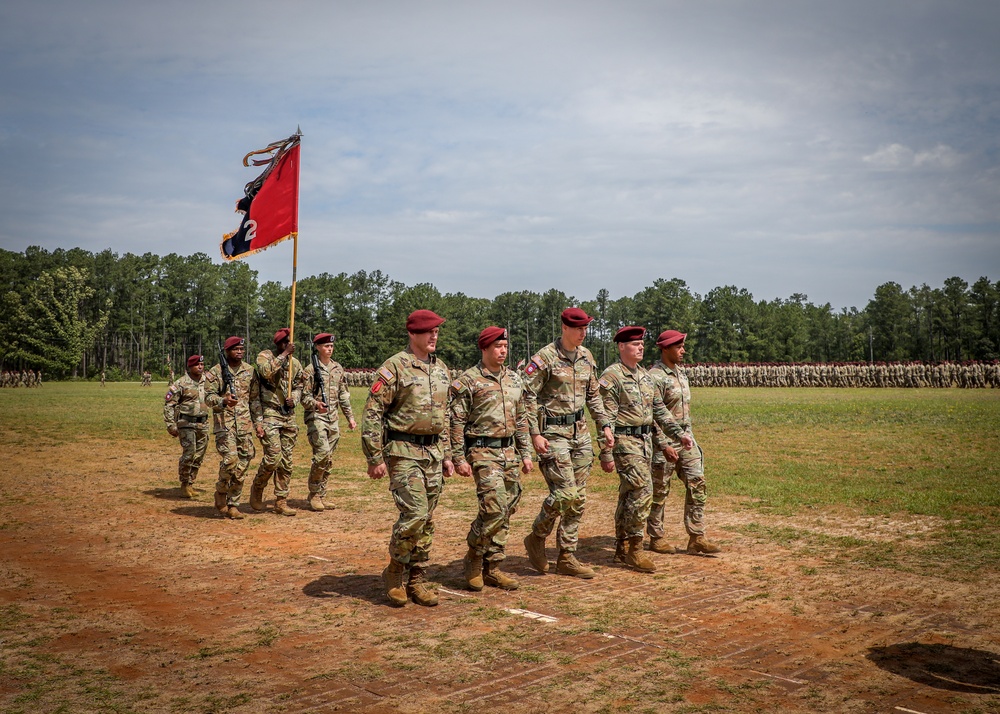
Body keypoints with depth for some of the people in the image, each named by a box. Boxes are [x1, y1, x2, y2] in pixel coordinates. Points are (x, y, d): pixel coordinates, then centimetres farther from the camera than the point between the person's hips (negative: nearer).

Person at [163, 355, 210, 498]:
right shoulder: (181, 384, -7)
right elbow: (168, 404, -6)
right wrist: (171, 425, -10)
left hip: (203, 424, 5)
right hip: (186, 423, -5)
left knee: (199, 456, 6)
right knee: (189, 453, -12)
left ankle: (191, 483, 19)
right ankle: (184, 484, 5)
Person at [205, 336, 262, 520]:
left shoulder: (250, 371, 10)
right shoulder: (216, 372, -1)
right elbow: (209, 397, -6)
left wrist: (258, 422, 9)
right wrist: (224, 401, -27)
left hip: (245, 424, 4)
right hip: (224, 423, -4)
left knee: (243, 463, 2)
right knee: (230, 459, -18)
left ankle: (233, 504, 12)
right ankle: (221, 492, 8)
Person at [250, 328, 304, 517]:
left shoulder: (295, 363, 12)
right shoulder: (264, 356, -3)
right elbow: (266, 372, -24)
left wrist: (294, 399, -1)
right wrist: (284, 354, -20)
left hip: (289, 415, 6)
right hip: (270, 414, -5)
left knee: (286, 461, 6)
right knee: (273, 457, -14)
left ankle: (281, 502, 13)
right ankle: (257, 489, 12)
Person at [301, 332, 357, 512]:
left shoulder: (338, 368, 12)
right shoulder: (311, 369, -6)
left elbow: (343, 395, 18)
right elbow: (304, 396, -9)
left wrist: (350, 416, 14)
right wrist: (316, 404, -29)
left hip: (333, 418, 6)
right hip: (316, 417, -6)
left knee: (328, 459, 7)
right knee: (322, 453, -18)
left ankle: (320, 496, 16)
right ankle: (314, 494, -2)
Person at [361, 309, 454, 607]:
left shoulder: (441, 369, 13)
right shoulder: (394, 367, -9)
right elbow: (372, 413, -11)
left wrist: (447, 455, 17)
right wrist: (375, 458, -14)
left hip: (433, 453, 7)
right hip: (403, 452, -7)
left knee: (427, 521, 8)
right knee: (414, 514, -14)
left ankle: (417, 581, 18)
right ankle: (394, 572, 7)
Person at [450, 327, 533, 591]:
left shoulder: (514, 379, 12)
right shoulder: (468, 381, -7)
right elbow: (456, 423, -8)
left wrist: (525, 453, 13)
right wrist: (459, 459, -11)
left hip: (509, 452, 7)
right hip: (483, 452, -6)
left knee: (506, 511, 7)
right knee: (495, 507, -17)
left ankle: (491, 568, 17)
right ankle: (474, 557, 6)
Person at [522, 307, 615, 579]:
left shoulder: (586, 357, 10)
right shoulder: (545, 357, -11)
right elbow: (527, 397, -12)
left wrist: (605, 425, 10)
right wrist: (535, 434, -17)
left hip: (580, 432, 7)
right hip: (554, 433, -7)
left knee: (578, 498, 6)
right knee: (565, 493, -13)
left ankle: (567, 557, 15)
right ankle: (536, 538, 12)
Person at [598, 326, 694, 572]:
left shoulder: (645, 376, 14)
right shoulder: (611, 377, -12)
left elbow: (659, 409, 17)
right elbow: (605, 418, -15)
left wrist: (679, 433, 8)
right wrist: (606, 454, -17)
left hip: (645, 440, 8)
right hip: (624, 441, -8)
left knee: (629, 494, 12)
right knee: (643, 490, -14)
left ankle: (622, 548, 20)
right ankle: (634, 549, -6)